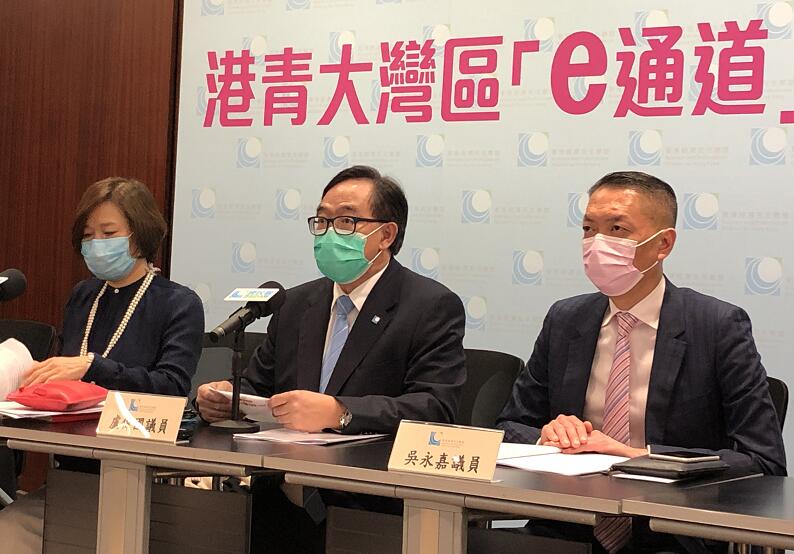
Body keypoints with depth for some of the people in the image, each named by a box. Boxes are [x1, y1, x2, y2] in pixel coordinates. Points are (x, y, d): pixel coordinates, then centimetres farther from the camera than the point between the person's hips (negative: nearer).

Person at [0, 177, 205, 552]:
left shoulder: (180, 305, -1)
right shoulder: (83, 296, 16)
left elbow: (173, 386, -15)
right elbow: (61, 373, 19)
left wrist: (92, 366, -24)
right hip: (71, 473, 5)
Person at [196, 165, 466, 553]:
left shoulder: (435, 308, -2)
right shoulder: (297, 303, 18)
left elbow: (435, 408, -15)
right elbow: (255, 389, 19)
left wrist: (337, 412, -28)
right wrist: (223, 397, -5)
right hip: (285, 495, 6)